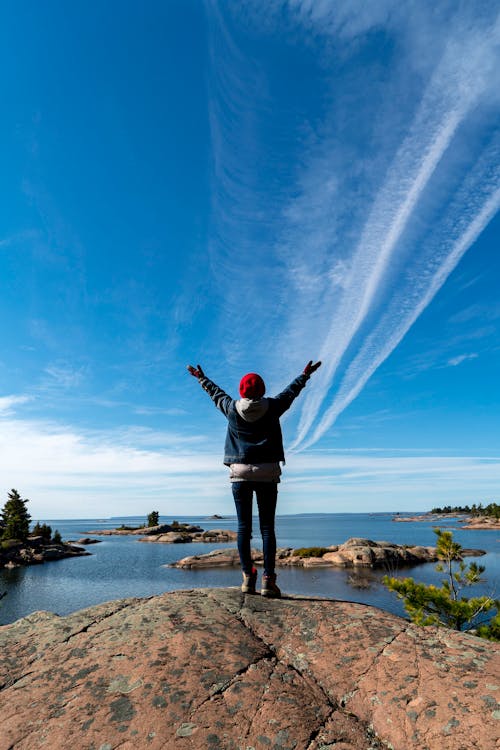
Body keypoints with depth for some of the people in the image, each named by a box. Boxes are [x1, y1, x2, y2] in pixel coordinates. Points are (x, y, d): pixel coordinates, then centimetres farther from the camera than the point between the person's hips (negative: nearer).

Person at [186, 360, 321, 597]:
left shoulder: (232, 409, 2)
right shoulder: (272, 408, 0)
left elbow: (215, 393, 20)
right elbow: (291, 390, 16)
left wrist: (201, 377, 38)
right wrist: (305, 375, 33)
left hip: (240, 473, 1)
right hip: (267, 473, 0)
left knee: (243, 527, 6)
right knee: (267, 527, 3)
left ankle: (248, 577, 4)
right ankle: (268, 580, 0)